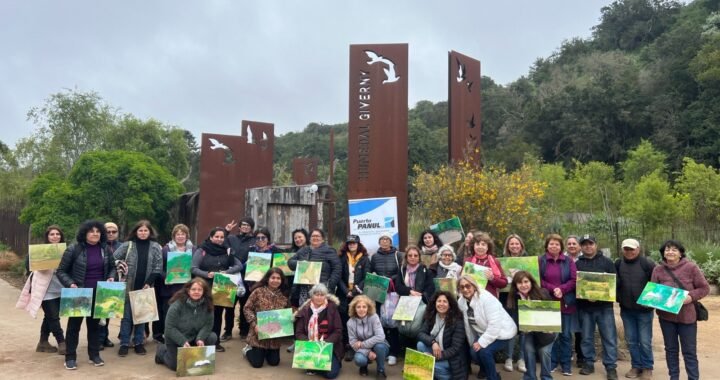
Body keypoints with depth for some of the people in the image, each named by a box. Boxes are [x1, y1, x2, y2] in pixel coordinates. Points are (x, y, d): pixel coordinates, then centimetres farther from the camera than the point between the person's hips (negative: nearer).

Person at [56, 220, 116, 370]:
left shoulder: (105, 249, 3)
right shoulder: (73, 249, -9)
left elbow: (112, 267, 14)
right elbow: (61, 271, -6)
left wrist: (111, 277, -6)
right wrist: (70, 284, -21)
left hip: (99, 294, 4)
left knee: (94, 324, 13)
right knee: (74, 325, 5)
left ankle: (94, 355, 22)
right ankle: (70, 357, 15)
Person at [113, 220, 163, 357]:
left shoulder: (156, 247, 1)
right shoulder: (127, 245, 0)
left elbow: (158, 267, -2)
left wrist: (149, 282, -9)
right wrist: (119, 264, -17)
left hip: (145, 287, 1)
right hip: (129, 286, -1)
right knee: (126, 315, 3)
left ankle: (139, 343, 18)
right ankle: (124, 343, 11)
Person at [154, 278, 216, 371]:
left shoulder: (206, 305, -13)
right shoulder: (177, 305, -24)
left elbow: (208, 325, -12)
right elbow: (170, 328, -23)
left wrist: (200, 339, -28)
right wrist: (183, 342, -29)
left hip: (194, 337, 4)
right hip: (176, 340, -3)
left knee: (212, 337, -18)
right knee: (176, 365, -10)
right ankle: (162, 351, 21)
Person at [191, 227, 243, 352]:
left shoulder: (227, 251, 6)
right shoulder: (201, 250, -4)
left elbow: (239, 265, 2)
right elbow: (193, 269, -10)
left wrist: (227, 272, -15)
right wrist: (207, 274, -25)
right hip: (206, 288, -3)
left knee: (218, 314, 10)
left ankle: (216, 341, 20)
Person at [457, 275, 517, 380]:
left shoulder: (486, 298, -27)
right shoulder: (461, 302, -6)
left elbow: (494, 324, -31)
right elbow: (467, 324, 1)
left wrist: (481, 342, -28)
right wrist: (473, 343, 6)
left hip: (501, 332, -6)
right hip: (483, 333, 6)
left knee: (484, 351, -26)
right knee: (474, 353, -13)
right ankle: (485, 368, 22)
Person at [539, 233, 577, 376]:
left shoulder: (569, 261, 6)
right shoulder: (540, 260, 3)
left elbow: (574, 280, -1)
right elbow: (539, 280, -3)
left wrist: (562, 289, -16)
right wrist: (553, 289, -16)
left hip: (566, 303, 1)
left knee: (565, 335, 5)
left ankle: (566, 364, 14)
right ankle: (552, 361, 17)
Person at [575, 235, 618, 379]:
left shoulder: (607, 262, 5)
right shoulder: (577, 264, 6)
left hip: (604, 306, -1)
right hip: (584, 307, 1)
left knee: (609, 337, -1)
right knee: (586, 337, 9)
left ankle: (611, 367, 8)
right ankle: (589, 363, 21)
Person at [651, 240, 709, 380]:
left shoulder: (690, 267, -7)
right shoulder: (658, 270, -1)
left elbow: (705, 288, -3)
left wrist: (691, 296, -19)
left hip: (686, 316, -2)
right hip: (666, 316, 3)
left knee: (689, 351, 5)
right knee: (671, 349, 14)